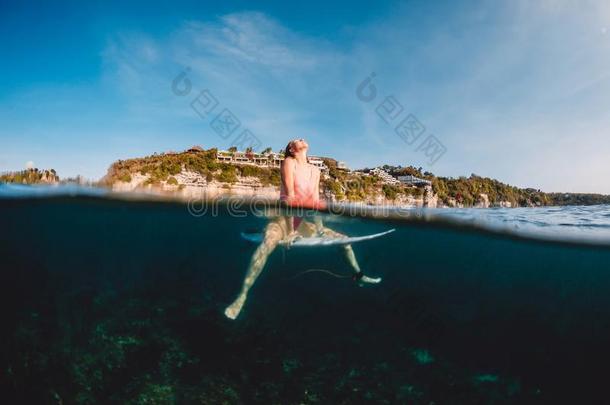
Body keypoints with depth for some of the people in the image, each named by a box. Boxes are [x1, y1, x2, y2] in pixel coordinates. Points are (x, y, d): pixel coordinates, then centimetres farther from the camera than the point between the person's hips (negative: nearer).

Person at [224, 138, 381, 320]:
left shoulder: (315, 170, 9)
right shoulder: (289, 162, -8)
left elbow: (316, 201, 2)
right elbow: (290, 195, -18)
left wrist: (319, 227, -10)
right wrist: (290, 229, -24)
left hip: (305, 220, 7)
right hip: (285, 218, -6)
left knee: (344, 240, 9)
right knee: (267, 244, -38)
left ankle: (358, 275, 31)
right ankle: (242, 295, -34)